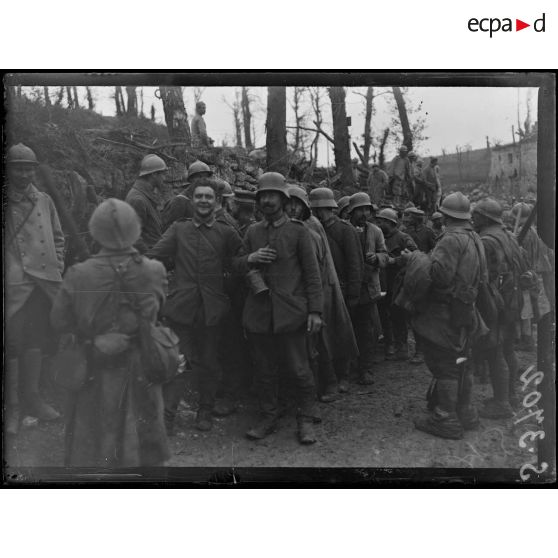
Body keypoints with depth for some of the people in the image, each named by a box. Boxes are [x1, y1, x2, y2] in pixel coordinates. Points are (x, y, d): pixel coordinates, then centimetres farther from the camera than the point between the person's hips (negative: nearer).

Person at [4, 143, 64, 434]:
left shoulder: (44, 201, 10)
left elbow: (58, 237, 16)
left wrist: (57, 267, 7)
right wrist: (10, 270, -9)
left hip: (43, 283, 5)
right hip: (13, 284, -4)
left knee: (36, 341, 13)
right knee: (12, 344, 0)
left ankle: (31, 397, 27)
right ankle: (12, 406, 13)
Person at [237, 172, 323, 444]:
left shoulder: (298, 231, 0)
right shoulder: (252, 231, 11)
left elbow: (312, 273, -1)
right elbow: (239, 267, 17)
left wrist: (315, 310, -7)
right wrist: (250, 259, -6)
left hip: (290, 311, -3)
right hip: (259, 312, 4)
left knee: (298, 368, 2)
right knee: (264, 369, 11)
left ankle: (306, 420, 19)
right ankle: (268, 417, 27)